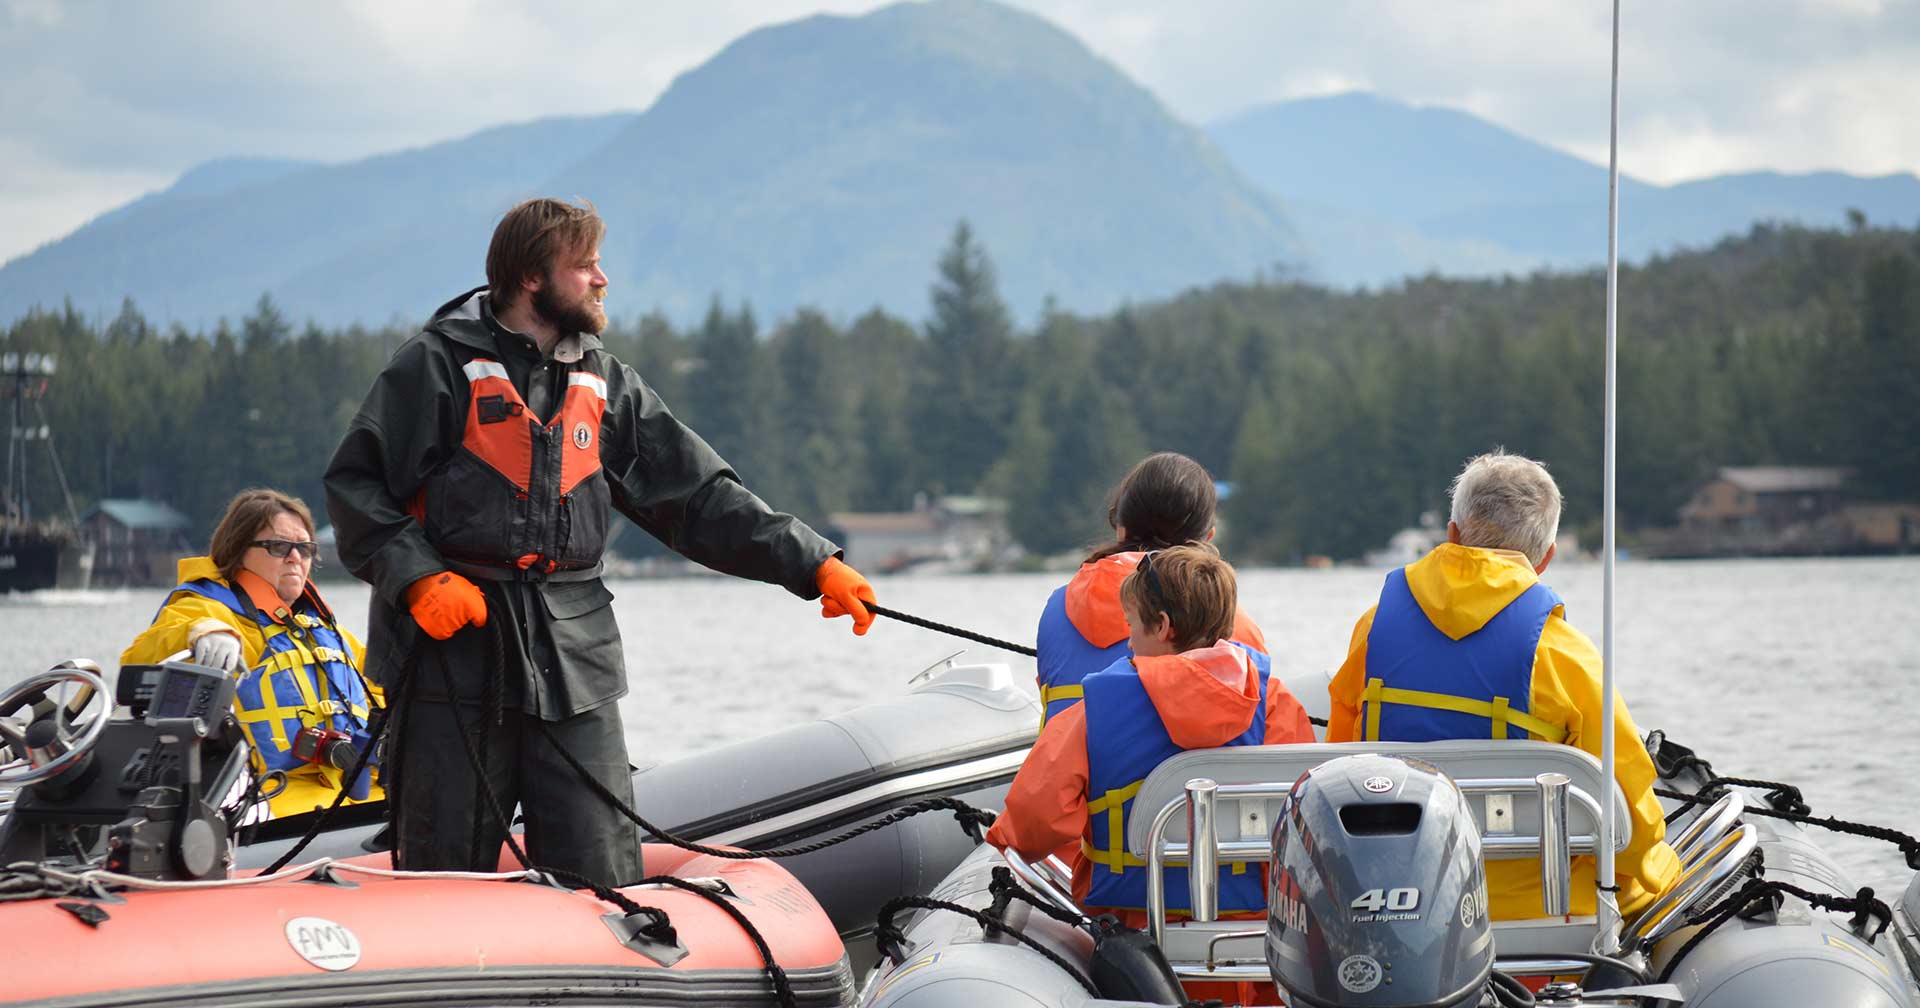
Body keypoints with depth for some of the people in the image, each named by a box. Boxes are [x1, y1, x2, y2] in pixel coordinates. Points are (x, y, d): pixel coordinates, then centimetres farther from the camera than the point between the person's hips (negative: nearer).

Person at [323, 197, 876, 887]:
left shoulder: (605, 384, 13)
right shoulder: (439, 365, -2)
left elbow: (698, 497, 13)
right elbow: (355, 488, -3)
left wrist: (812, 565, 5)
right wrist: (416, 576, -17)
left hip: (573, 661, 4)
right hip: (453, 649, -4)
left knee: (606, 880, -2)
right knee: (448, 874, 1)